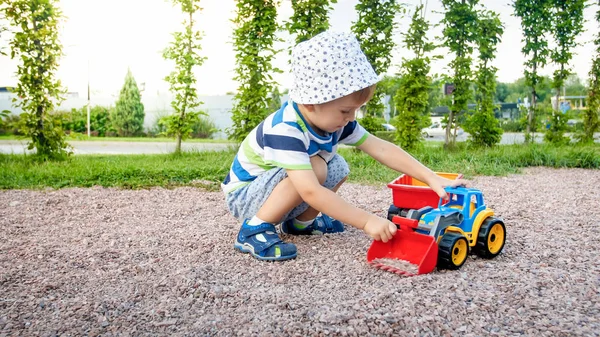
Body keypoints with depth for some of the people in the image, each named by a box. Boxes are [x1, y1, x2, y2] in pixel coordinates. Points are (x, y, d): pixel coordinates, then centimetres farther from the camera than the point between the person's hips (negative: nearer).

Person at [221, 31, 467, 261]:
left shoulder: (332, 119, -11)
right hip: (244, 196, -8)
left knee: (338, 168, -3)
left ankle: (300, 222, 11)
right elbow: (311, 192, -42)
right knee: (314, 166, -29)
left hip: (280, 191, 8)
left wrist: (432, 178, -17)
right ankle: (254, 230, -19)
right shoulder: (284, 129, -35)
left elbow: (382, 149, -11)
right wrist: (367, 221, -40)